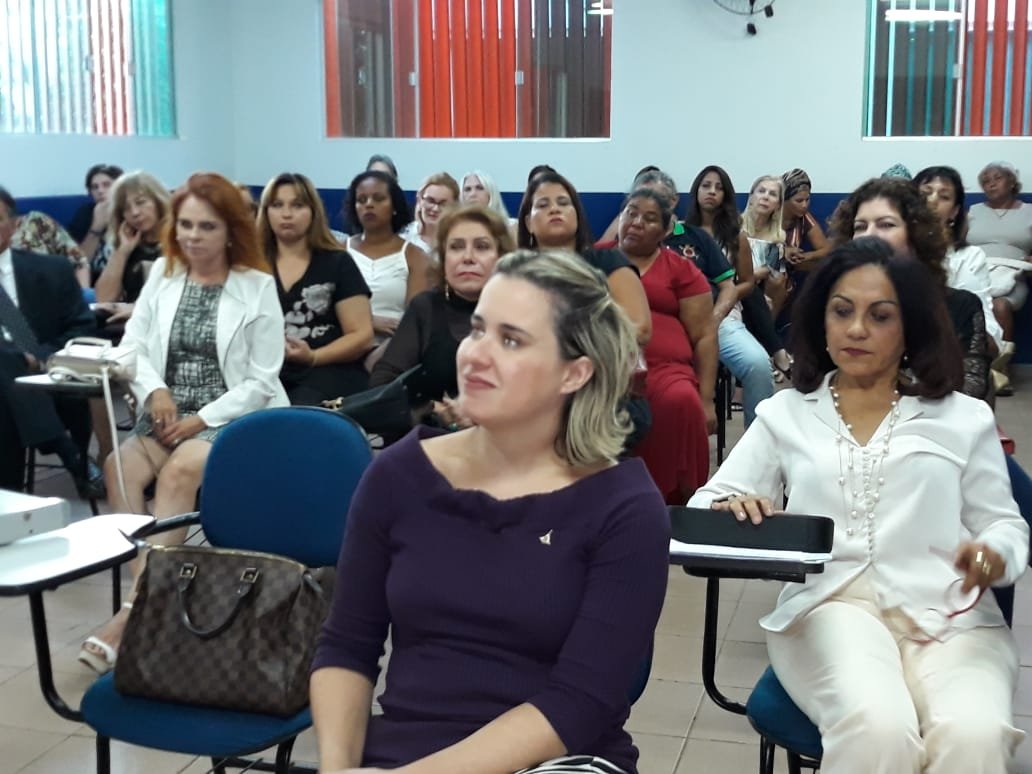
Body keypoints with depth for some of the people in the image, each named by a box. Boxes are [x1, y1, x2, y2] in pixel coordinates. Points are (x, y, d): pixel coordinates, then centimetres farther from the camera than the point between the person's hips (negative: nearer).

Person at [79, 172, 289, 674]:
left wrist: (203, 418, -14)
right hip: (165, 416, 4)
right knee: (119, 468, -27)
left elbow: (262, 381, -5)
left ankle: (134, 611, -33)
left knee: (179, 471, -34)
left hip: (232, 418, -4)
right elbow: (132, 344, 10)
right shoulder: (163, 274, 12)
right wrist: (154, 390, -10)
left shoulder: (257, 286, -1)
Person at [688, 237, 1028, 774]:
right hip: (829, 608, 0)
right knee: (877, 728, -33)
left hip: (950, 615, 1)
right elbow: (704, 507, 9)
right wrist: (729, 509, -16)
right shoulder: (784, 414, 16)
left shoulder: (965, 417, 16)